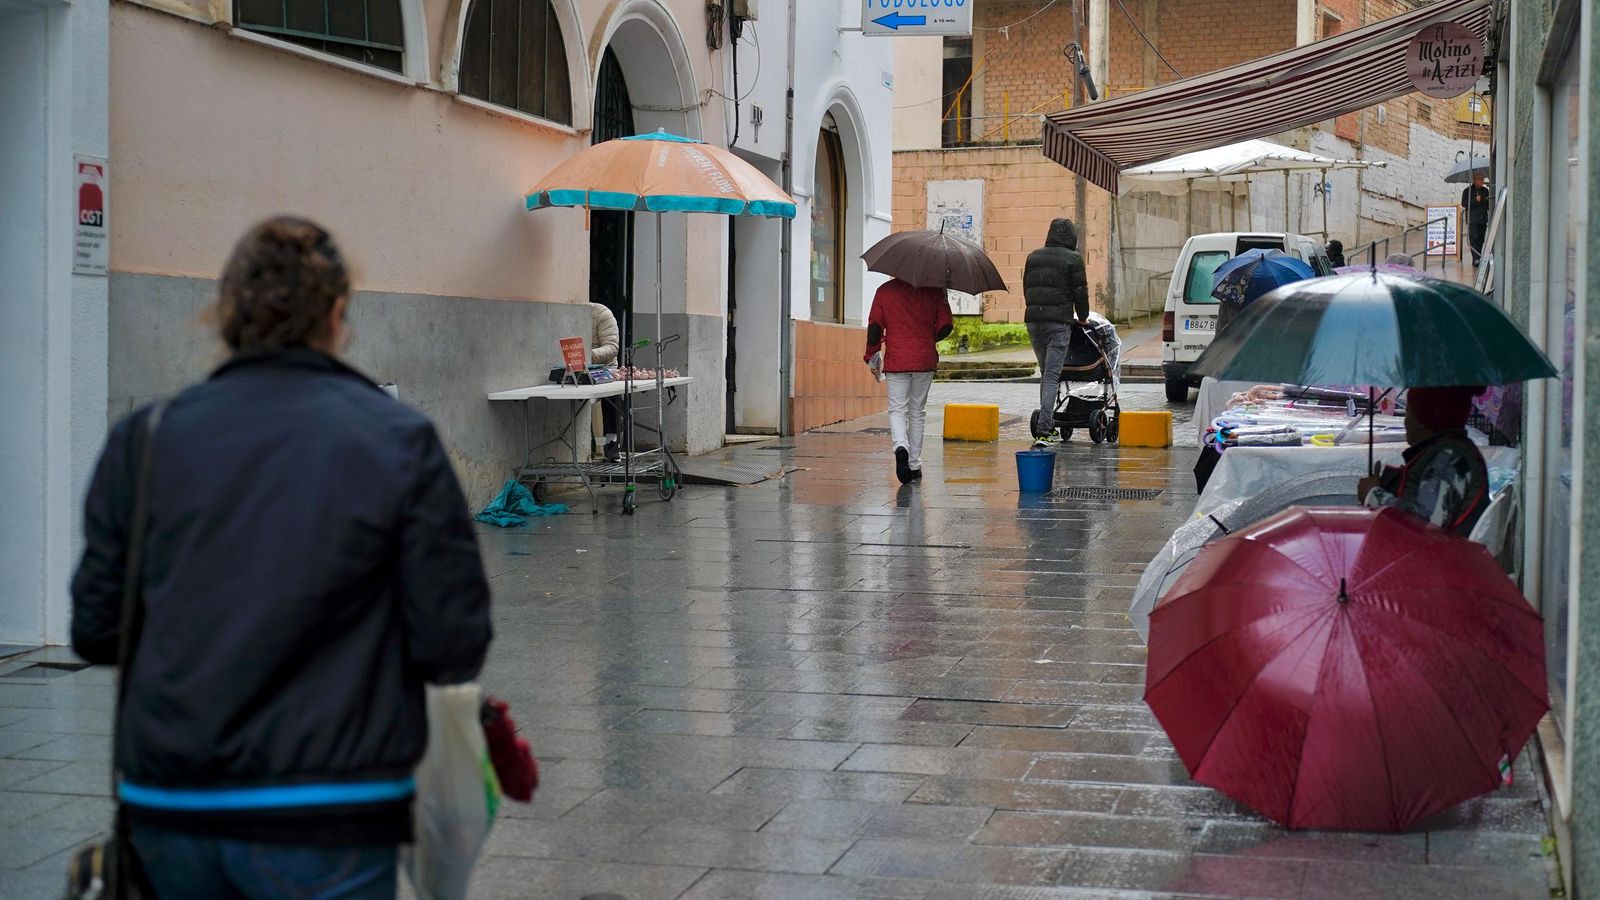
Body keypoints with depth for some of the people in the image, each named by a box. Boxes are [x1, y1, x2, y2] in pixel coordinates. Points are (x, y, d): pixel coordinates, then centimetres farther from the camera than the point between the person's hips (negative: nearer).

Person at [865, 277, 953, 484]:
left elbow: (875, 326, -2)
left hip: (896, 360, -1)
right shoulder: (933, 290, 1)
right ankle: (915, 465, 15)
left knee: (897, 410, 2)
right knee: (918, 411, 12)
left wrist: (871, 355, 10)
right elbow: (945, 325, 1)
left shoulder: (885, 290, 0)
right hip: (925, 359, 1)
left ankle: (901, 446, -28)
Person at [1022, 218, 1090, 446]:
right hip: (1059, 322, -5)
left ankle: (1046, 422, 20)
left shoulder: (1033, 257, 13)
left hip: (1034, 320, 5)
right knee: (1052, 375, -7)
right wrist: (1082, 317, 12)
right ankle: (1043, 430, -16)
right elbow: (1080, 291, -2)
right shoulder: (1073, 259, -3)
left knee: (1045, 372, 19)